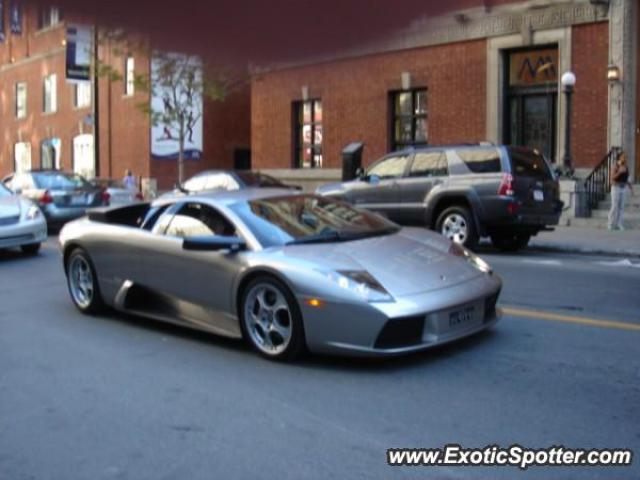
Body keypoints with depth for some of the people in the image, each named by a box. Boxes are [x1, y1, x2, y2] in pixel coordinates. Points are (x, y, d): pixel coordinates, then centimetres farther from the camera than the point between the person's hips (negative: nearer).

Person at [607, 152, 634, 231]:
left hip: (623, 189, 6)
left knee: (621, 207, 5)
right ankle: (611, 224, 5)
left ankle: (618, 224, 11)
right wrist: (620, 172, -34)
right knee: (614, 207, -6)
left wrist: (631, 188, 10)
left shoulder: (626, 167, 9)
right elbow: (612, 178, -21)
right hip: (616, 188, -6)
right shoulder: (616, 166, -12)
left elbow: (626, 179, 16)